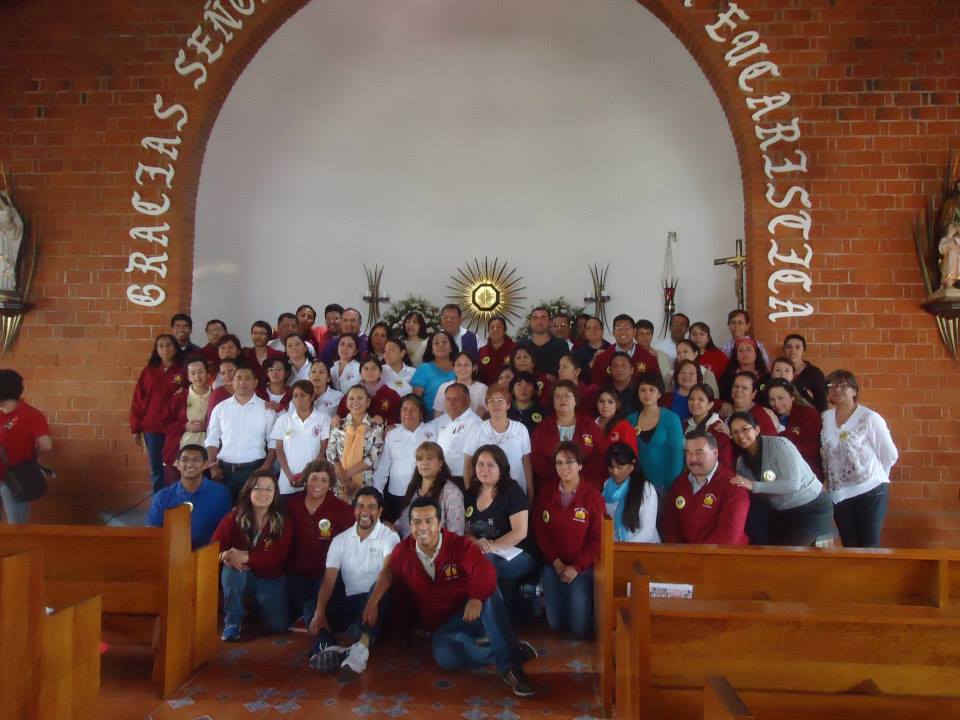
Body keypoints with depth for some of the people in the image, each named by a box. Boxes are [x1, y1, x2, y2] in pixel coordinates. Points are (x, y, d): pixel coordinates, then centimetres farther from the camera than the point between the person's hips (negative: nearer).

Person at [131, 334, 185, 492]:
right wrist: (135, 429, 3)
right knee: (156, 469, 8)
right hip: (152, 428, 2)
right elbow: (137, 400, 7)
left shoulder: (183, 371, 2)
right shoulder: (148, 371, 7)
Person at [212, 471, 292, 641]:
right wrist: (225, 555, -37)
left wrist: (245, 557, -33)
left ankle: (258, 603, 24)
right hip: (242, 576, 0)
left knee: (280, 626, -10)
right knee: (232, 568, -34)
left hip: (271, 579, 1)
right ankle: (233, 621, -13)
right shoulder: (235, 516, -11)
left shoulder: (282, 522, -11)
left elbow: (277, 557, -20)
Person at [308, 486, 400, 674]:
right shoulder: (340, 540, 7)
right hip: (350, 602, 4)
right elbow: (329, 580, -3)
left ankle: (362, 643, -54)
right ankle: (329, 647, -45)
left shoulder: (390, 537, -3)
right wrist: (319, 612, -20)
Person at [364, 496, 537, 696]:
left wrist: (476, 598, -47)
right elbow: (389, 573, 17)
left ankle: (509, 663, -31)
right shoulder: (403, 551, -3)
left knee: (489, 592, -35)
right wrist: (373, 602, 6)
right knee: (445, 657, -35)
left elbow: (486, 572, -28)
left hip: (472, 613, -1)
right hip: (442, 628, 1)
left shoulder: (459, 545, -15)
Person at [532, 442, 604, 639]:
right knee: (555, 624, 0)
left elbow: (598, 538, -9)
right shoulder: (545, 492, 0)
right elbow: (539, 531, 1)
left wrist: (576, 567, -14)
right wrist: (556, 562, -8)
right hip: (554, 564, 3)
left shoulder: (592, 494, -10)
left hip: (583, 566, -2)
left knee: (579, 629, -6)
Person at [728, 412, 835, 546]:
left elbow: (793, 484, -31)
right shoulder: (742, 461, -1)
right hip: (781, 513, 7)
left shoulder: (778, 444, -22)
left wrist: (753, 486, -34)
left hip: (812, 508, -7)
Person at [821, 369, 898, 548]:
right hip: (838, 493, 4)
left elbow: (890, 454, -2)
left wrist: (874, 476, 6)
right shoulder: (825, 418, 2)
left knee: (869, 546, 2)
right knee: (848, 546, 13)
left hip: (870, 490, -4)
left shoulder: (870, 418, -9)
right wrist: (829, 480, 4)